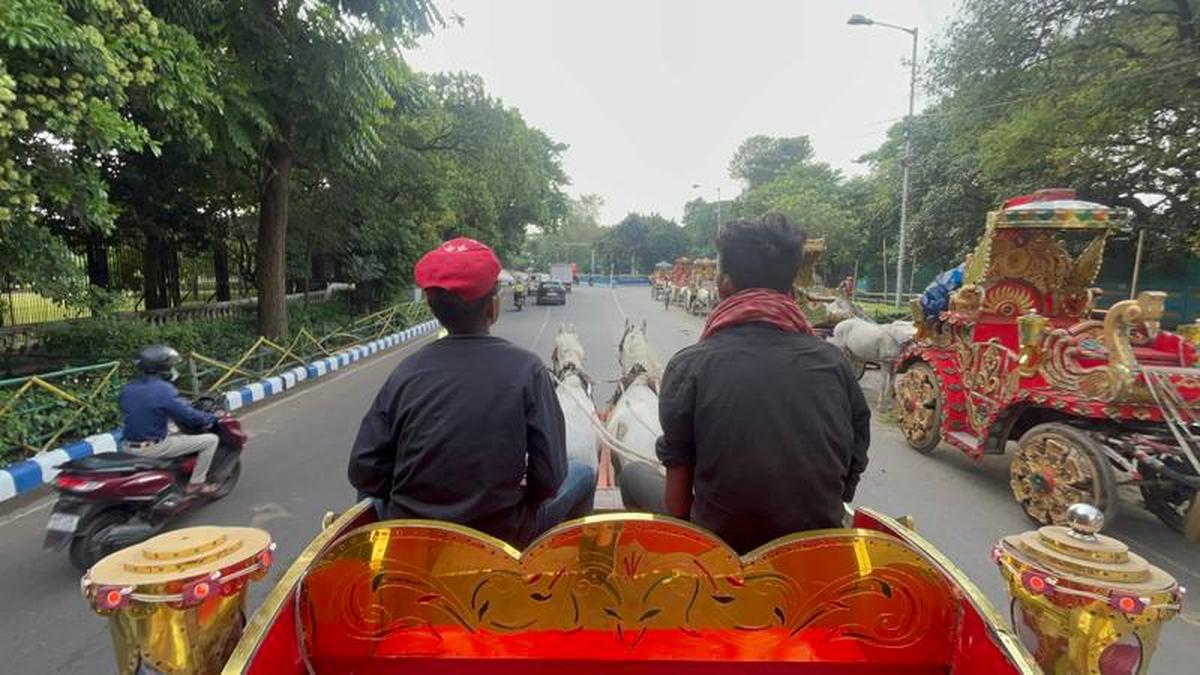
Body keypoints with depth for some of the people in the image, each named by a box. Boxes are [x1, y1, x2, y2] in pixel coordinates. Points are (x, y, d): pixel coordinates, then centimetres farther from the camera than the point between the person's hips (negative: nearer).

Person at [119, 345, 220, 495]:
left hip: (127, 447, 8)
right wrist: (212, 418, -2)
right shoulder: (163, 389, -19)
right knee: (211, 440, 0)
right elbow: (189, 416, -19)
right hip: (153, 448, -8)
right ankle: (196, 484, 5)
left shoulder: (127, 389, 5)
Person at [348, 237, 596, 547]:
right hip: (498, 535, -2)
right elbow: (549, 478, -15)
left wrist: (416, 501, 9)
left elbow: (364, 472, -6)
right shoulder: (526, 369, -16)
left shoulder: (407, 370, -9)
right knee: (583, 474, 21)